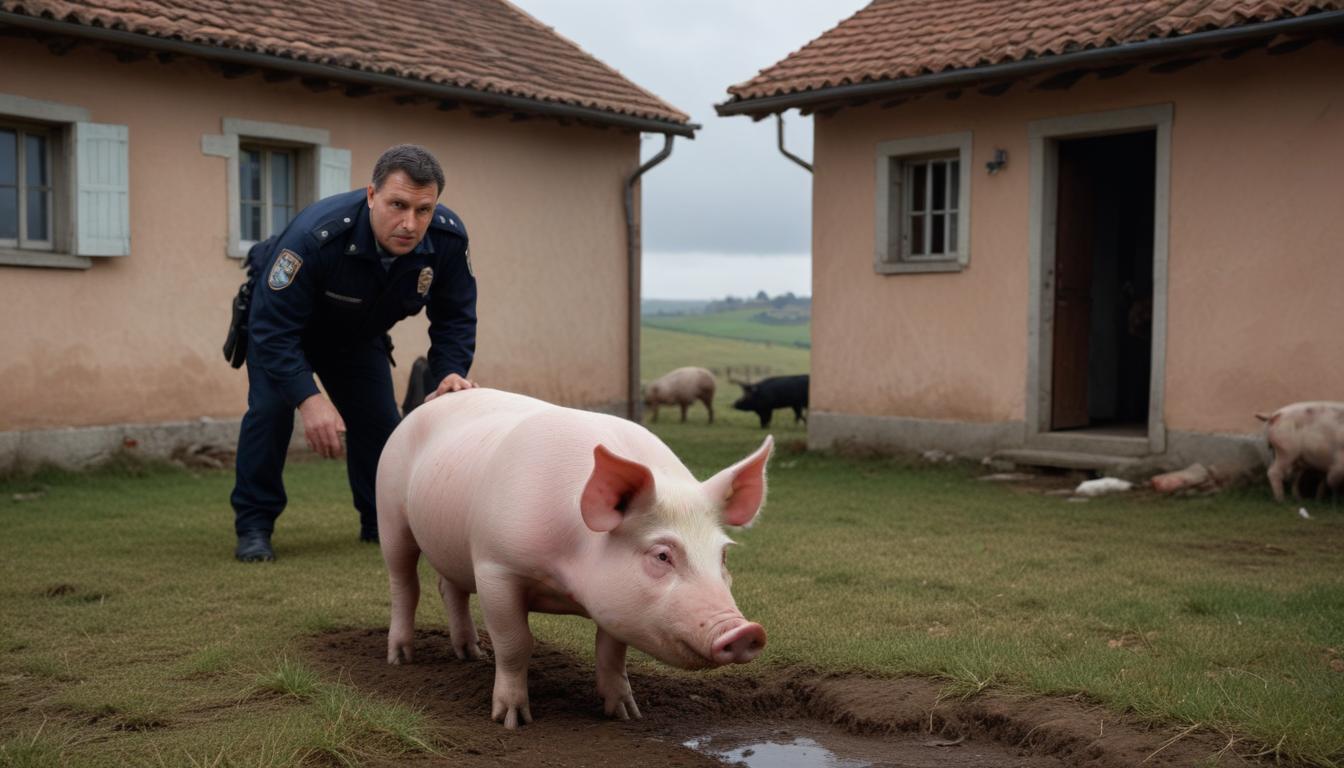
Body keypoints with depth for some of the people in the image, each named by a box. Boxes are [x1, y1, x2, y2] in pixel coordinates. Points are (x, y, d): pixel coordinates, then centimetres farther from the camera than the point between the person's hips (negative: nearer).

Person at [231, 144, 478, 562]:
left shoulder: (448, 238, -30)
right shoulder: (315, 235, -43)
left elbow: (454, 316, -14)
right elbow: (274, 327, -39)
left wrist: (451, 371, -33)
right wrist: (309, 398, -49)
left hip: (358, 334, 4)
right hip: (279, 321, -4)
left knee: (379, 417, -2)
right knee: (270, 407, -20)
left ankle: (381, 521, 18)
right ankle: (253, 526, -5)